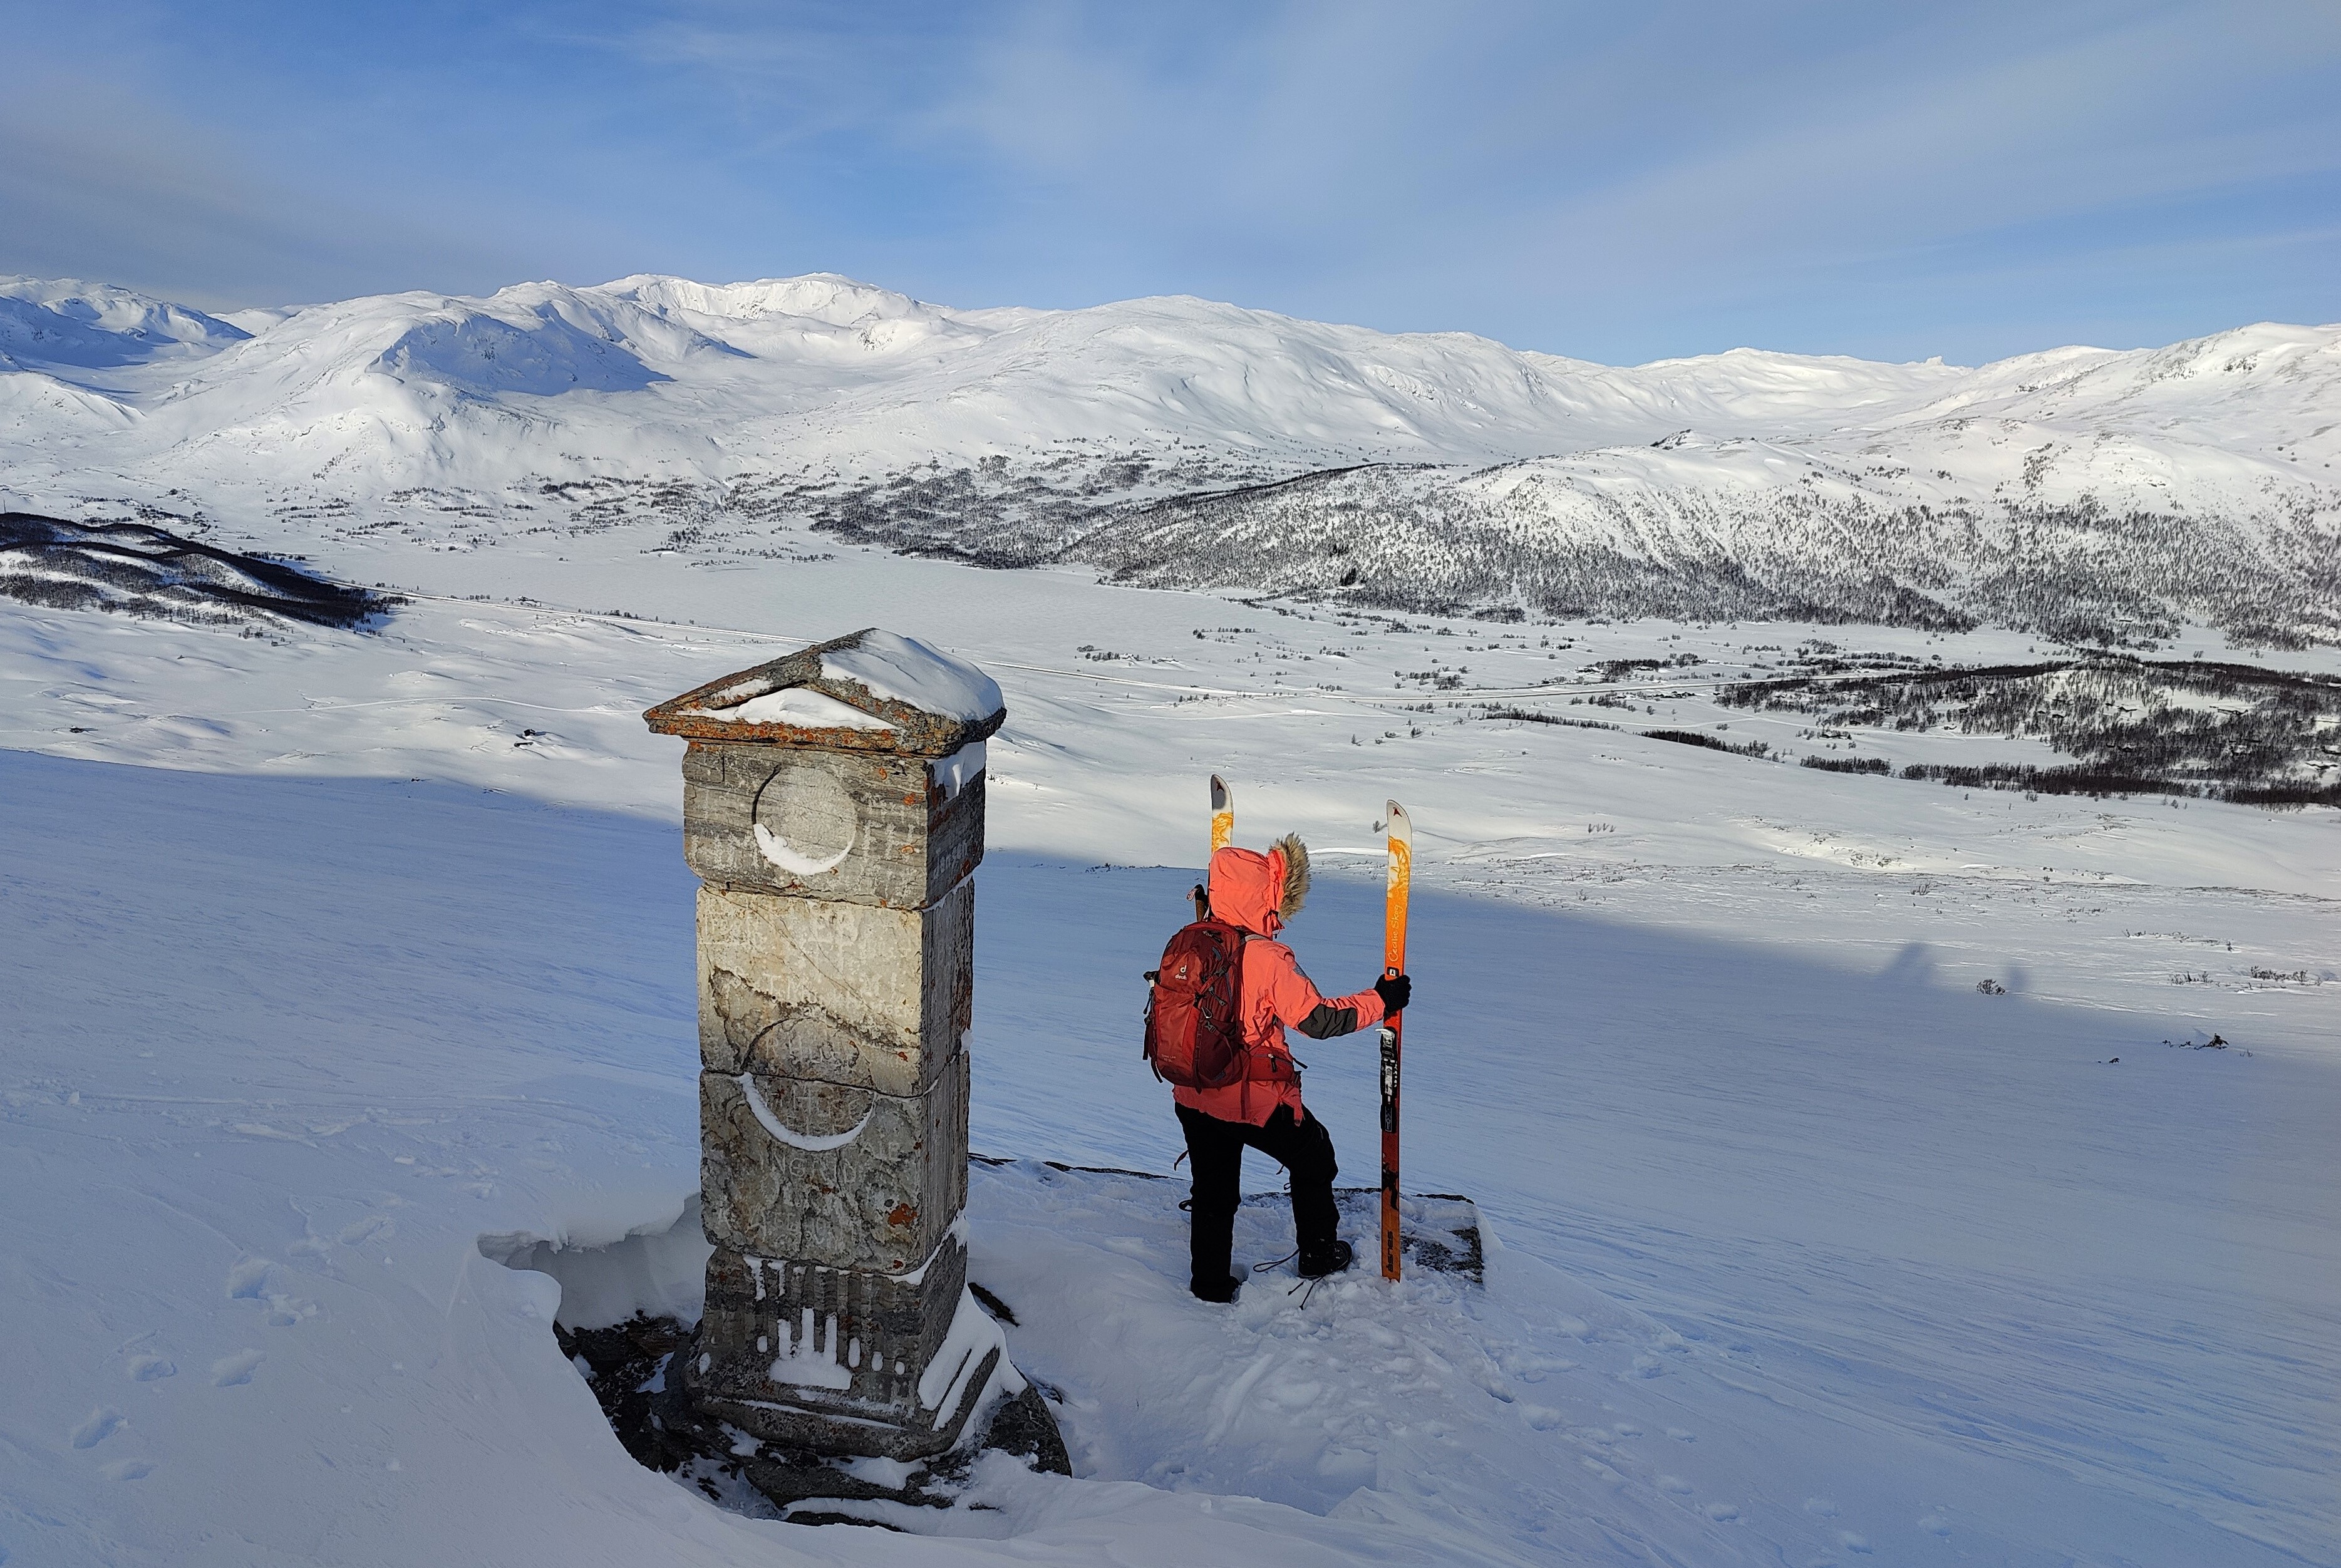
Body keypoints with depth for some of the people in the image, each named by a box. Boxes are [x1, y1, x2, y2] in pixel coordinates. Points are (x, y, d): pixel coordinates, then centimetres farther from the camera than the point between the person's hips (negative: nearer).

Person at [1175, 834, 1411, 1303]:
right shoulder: (1268, 959, -23)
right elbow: (1319, 1019, -18)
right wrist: (1381, 1001, -8)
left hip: (1194, 1099, 5)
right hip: (1257, 1102, -5)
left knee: (1213, 1191, 21)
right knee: (1313, 1158, 23)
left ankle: (1210, 1283, 30)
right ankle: (1318, 1255, 37)